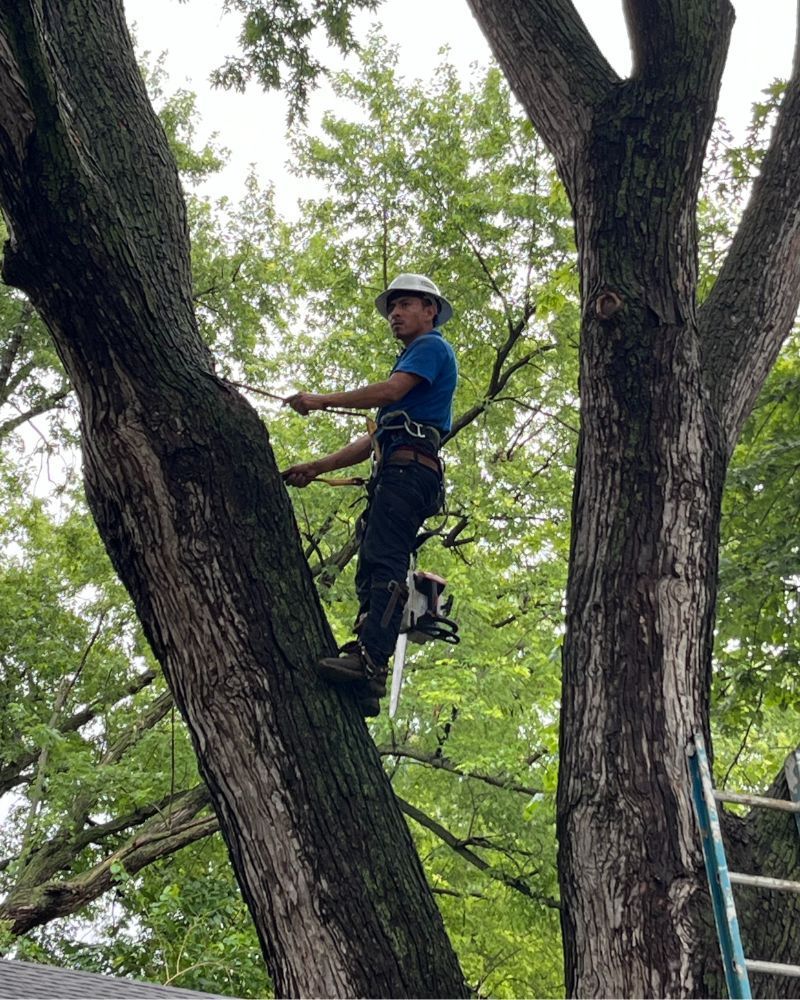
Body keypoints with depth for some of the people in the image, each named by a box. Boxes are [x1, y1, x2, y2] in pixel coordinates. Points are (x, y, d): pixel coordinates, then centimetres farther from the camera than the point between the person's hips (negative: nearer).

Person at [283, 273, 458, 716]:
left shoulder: (432, 347, 8)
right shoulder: (410, 361, 36)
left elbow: (391, 390, -12)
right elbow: (376, 438, 32)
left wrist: (321, 400, -5)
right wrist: (317, 467, 25)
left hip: (409, 468, -10)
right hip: (393, 472, 10)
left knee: (382, 563, -25)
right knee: (373, 572, -3)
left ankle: (368, 660, -39)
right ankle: (366, 679, -12)